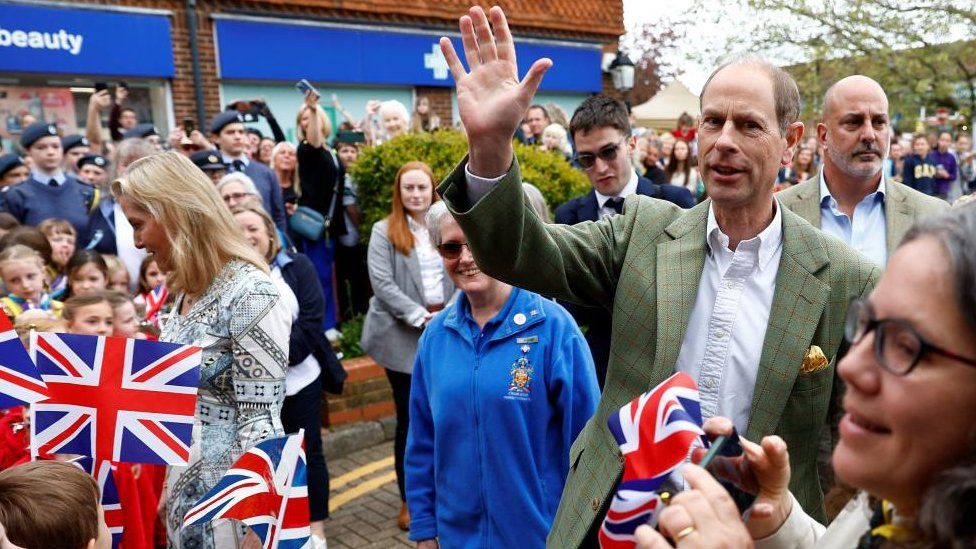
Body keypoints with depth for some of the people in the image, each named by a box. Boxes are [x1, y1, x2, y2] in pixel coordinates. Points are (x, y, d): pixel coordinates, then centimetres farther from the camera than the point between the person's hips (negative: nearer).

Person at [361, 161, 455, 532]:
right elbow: (382, 283, -11)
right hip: (404, 335, -3)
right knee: (410, 418, 5)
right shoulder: (384, 232, -1)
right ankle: (409, 500, 18)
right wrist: (420, 317, -17)